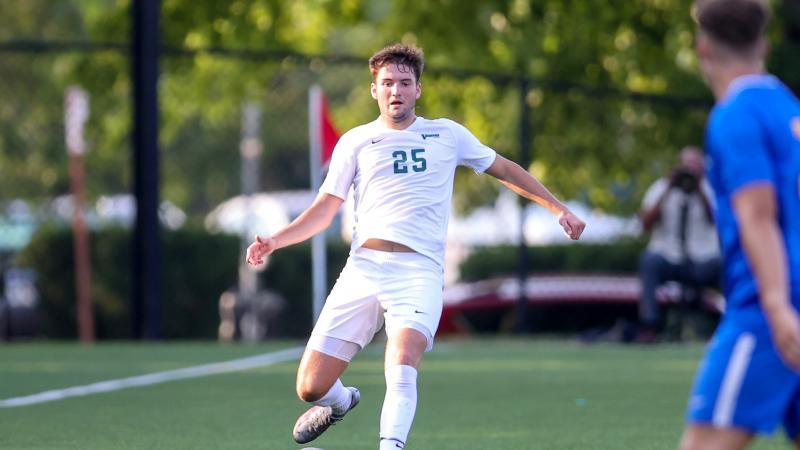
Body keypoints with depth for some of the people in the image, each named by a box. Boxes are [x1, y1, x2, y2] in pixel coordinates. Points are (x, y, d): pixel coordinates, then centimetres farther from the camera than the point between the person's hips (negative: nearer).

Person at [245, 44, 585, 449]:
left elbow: (504, 169, 26)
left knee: (401, 367, -30)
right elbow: (325, 210, 13)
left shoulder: (447, 134, 15)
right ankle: (341, 401, 29)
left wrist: (559, 209, 23)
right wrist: (276, 241, -2)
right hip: (363, 268, 1)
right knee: (310, 388, -4)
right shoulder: (356, 141, 14)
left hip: (420, 271, -1)